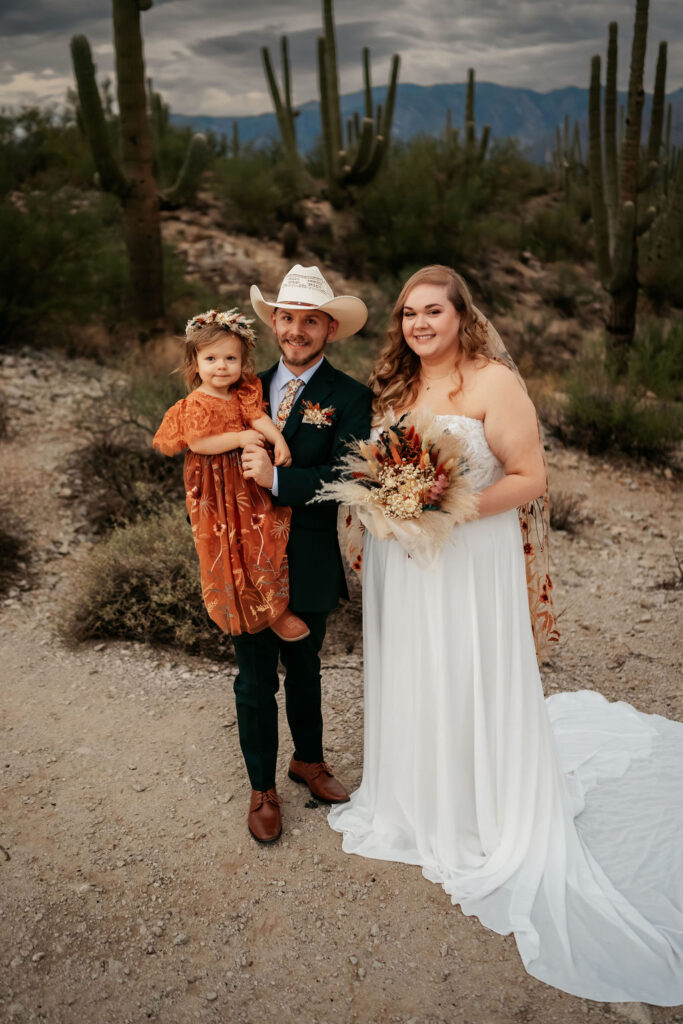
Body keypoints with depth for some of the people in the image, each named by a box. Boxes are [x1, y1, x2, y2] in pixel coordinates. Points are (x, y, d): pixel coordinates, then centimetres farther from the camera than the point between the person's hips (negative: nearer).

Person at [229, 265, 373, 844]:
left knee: (304, 669, 21)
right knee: (255, 681, 12)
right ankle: (262, 788, 32)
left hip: (309, 564, -2)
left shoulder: (350, 398, -7)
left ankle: (309, 760, 45)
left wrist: (276, 478, -28)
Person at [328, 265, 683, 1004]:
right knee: (408, 682, 15)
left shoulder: (495, 383, -11)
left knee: (469, 684, 4)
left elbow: (529, 479, -13)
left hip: (468, 560, -5)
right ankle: (417, 805, 36)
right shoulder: (393, 387, 8)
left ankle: (485, 827, 25)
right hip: (398, 562, 6)